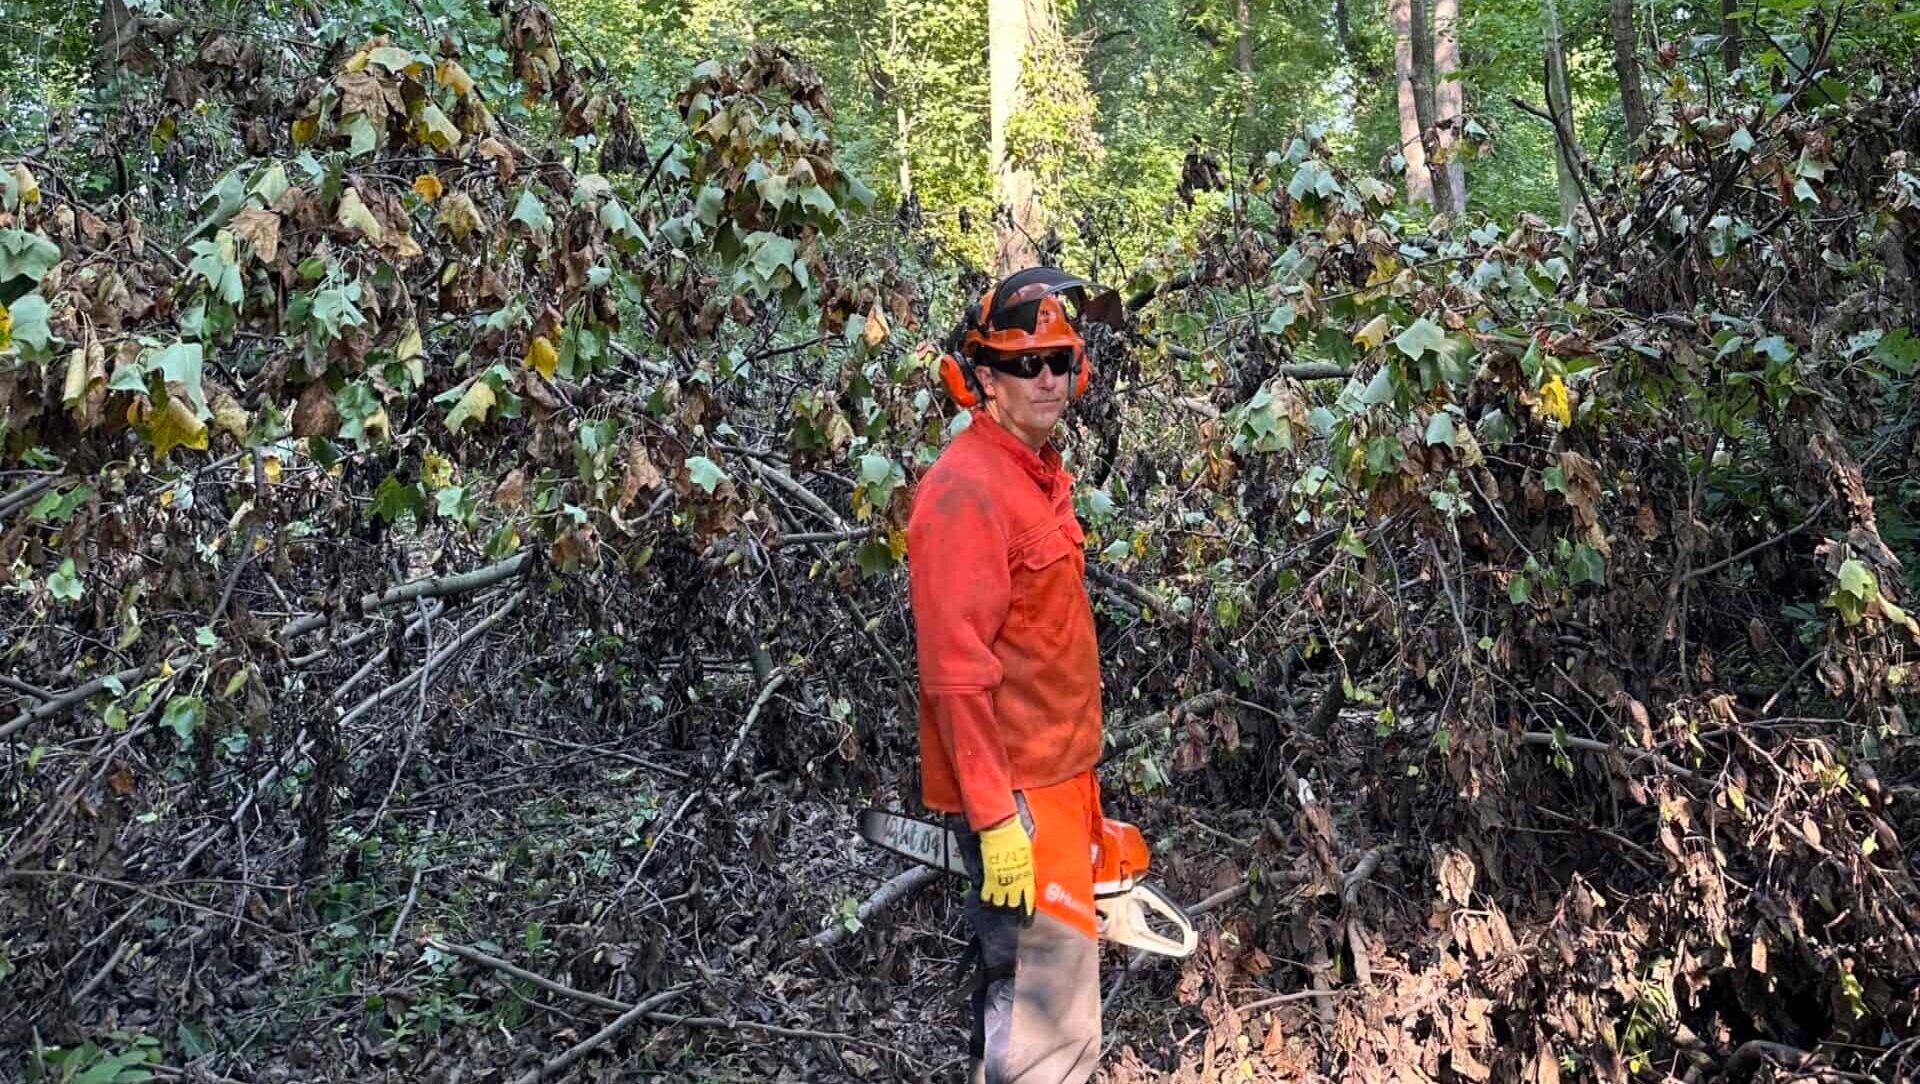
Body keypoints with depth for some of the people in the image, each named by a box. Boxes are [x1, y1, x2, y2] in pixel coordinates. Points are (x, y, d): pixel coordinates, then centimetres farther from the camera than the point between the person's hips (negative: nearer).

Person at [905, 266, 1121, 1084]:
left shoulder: (1039, 474, 11)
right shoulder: (966, 489, -18)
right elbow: (956, 669, -23)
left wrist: (1075, 767, 19)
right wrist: (995, 816, -24)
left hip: (1056, 774, 10)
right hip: (1015, 794, -10)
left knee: (1017, 988, 21)